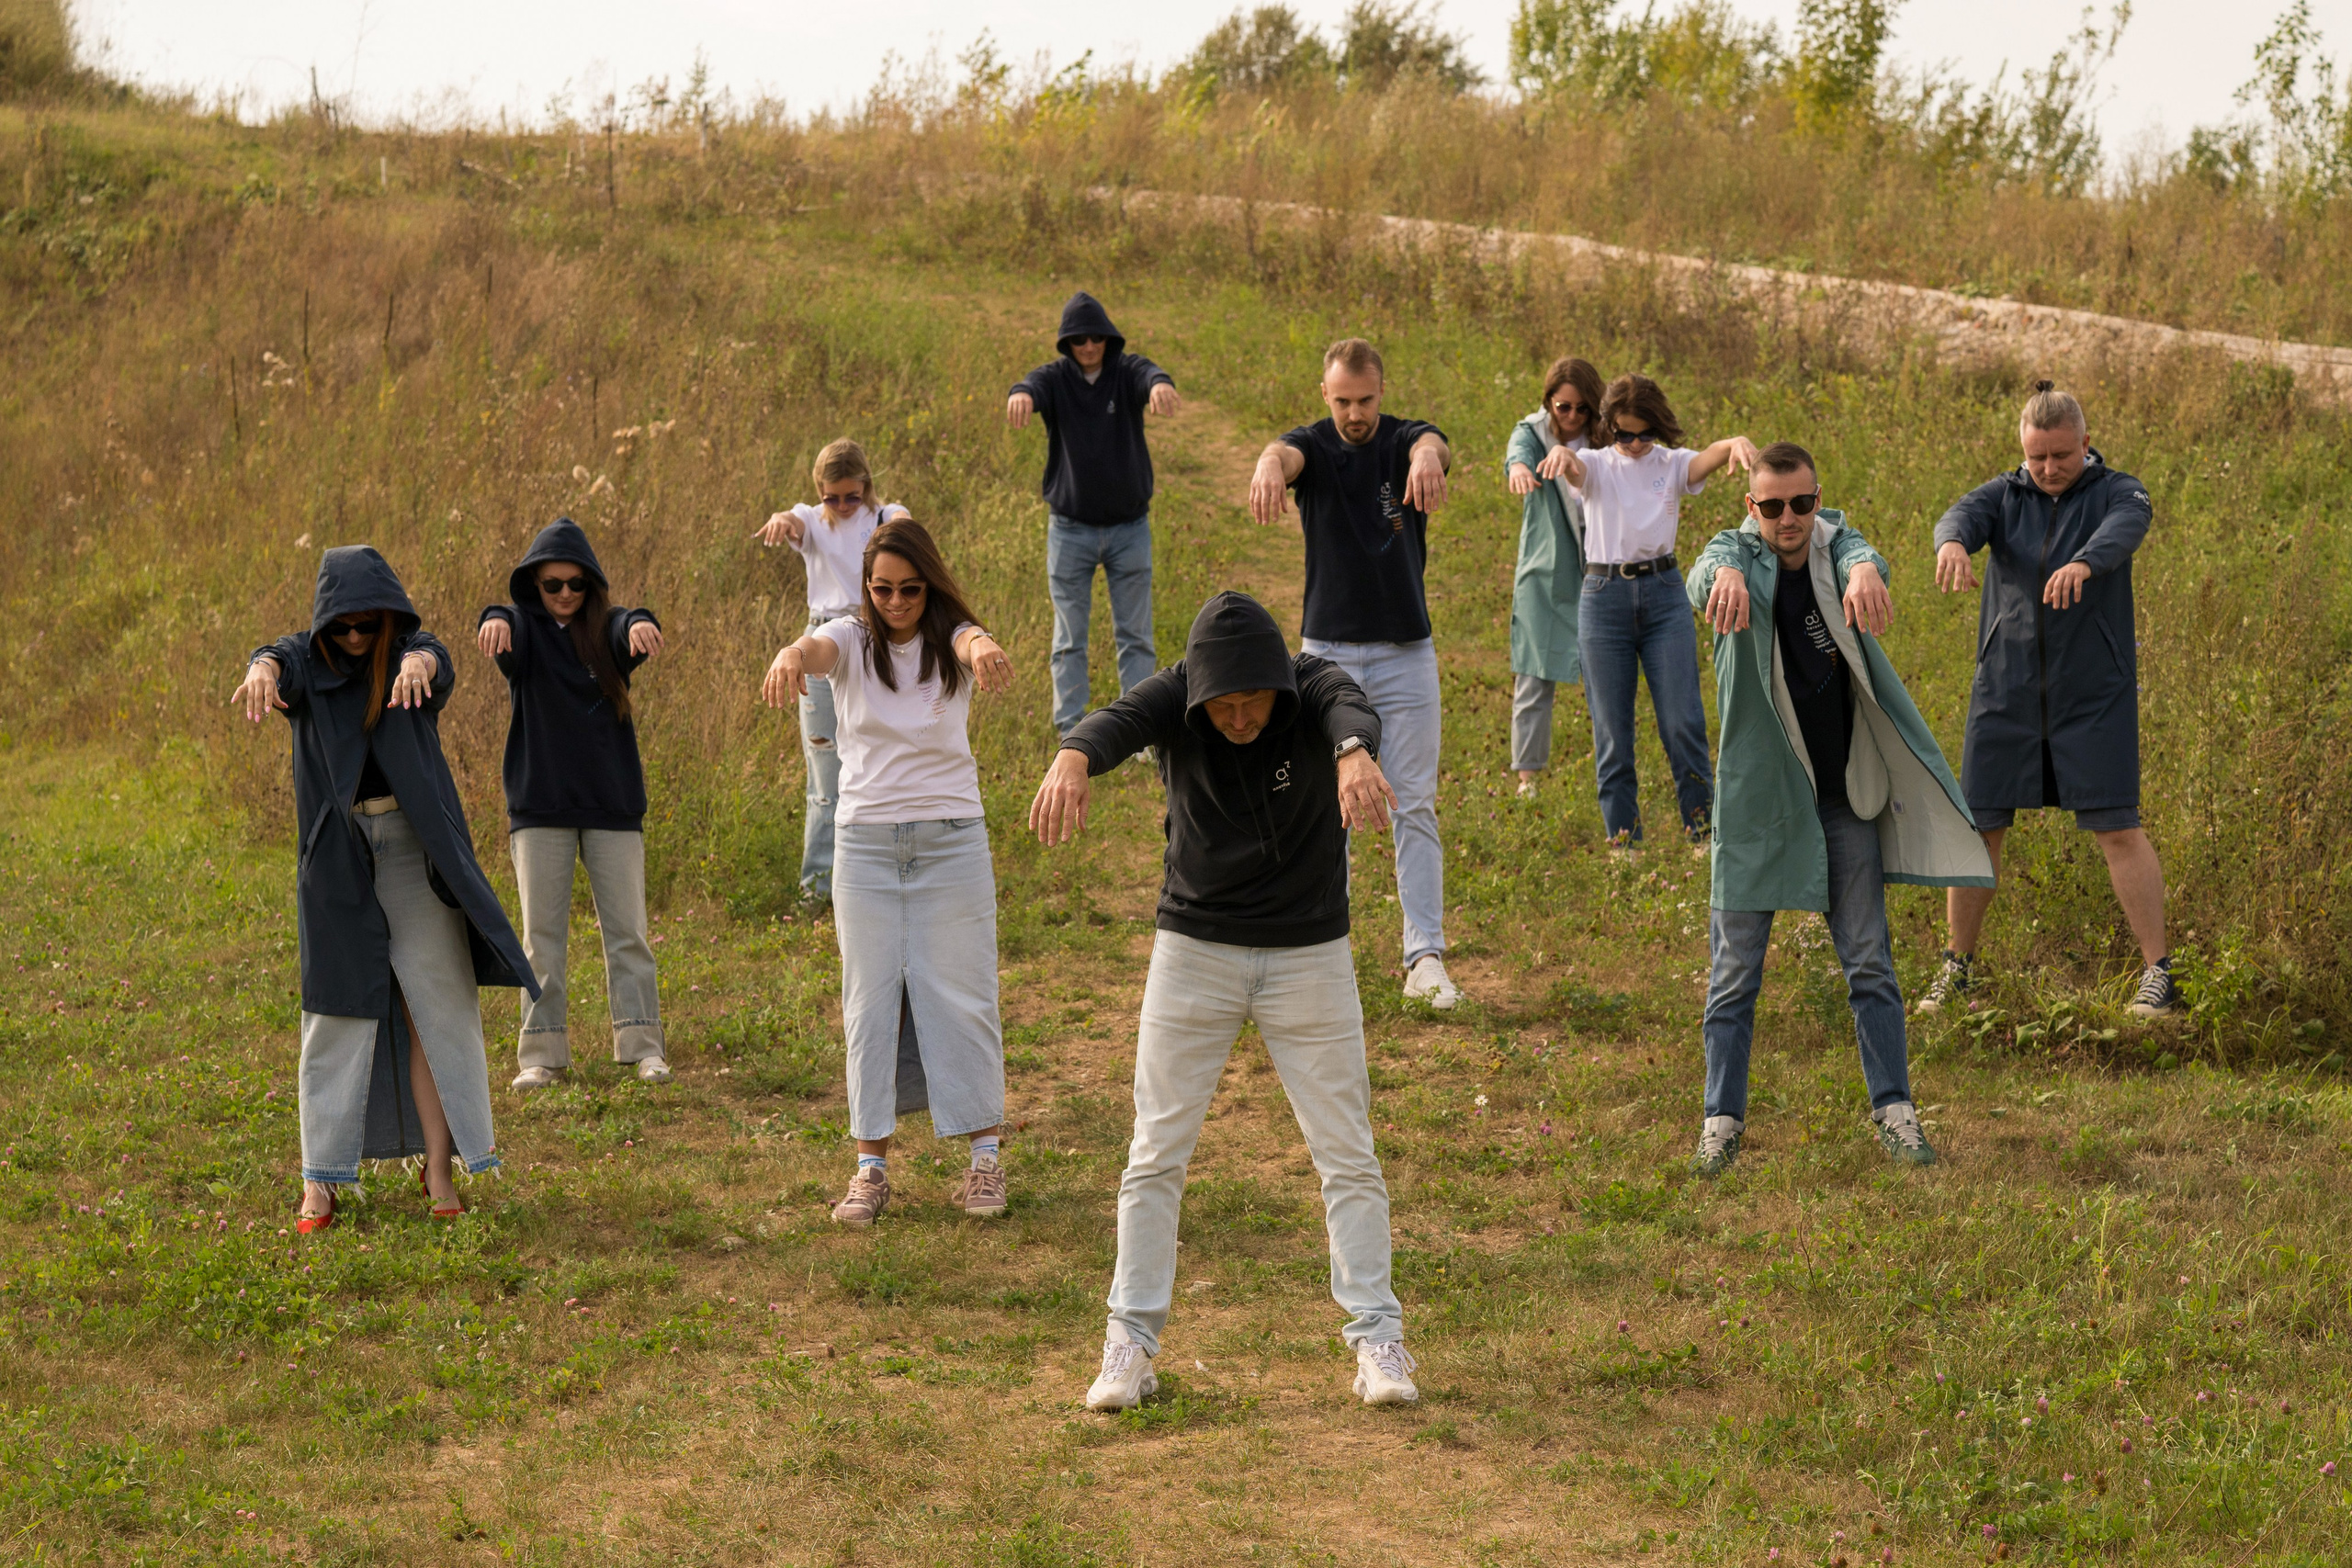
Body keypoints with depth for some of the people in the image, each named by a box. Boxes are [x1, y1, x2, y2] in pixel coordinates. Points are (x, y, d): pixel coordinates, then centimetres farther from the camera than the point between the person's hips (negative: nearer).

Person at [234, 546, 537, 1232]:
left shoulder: (411, 657, 0)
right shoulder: (308, 663, 0)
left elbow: (434, 657, -24)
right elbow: (281, 661, -23)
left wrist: (418, 665, -50)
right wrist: (262, 670, -50)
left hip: (414, 852, 0)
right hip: (337, 859, 0)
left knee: (435, 1006, -2)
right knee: (339, 1010, 1)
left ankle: (437, 1168, 2)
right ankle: (321, 1178, 2)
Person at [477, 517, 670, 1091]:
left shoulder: (607, 629, 3)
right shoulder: (524, 630, 1)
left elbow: (631, 631, -19)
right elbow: (506, 628, -22)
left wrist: (640, 625, -45)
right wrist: (493, 622, -48)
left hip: (613, 804, 1)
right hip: (539, 806, -1)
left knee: (626, 928, 2)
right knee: (542, 934, 2)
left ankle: (643, 1045, 4)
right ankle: (542, 1053, 4)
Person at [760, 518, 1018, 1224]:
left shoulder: (948, 639, -3)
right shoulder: (852, 641, -2)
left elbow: (970, 637, -28)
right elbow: (819, 648, -26)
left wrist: (986, 652, -55)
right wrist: (791, 657, -52)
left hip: (951, 841, -1)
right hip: (865, 842, 1)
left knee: (959, 996, 2)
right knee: (870, 1002, 3)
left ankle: (984, 1157, 11)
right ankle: (872, 1165, 8)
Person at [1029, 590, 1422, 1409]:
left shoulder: (1314, 688, -17)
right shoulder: (1176, 697, -15)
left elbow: (1352, 712, -40)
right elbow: (1117, 722, -37)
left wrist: (1355, 755, -66)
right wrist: (1072, 759, -62)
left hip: (1310, 956, 0)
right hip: (1193, 950, 1)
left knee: (1347, 1156, 2)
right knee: (1156, 1155, 1)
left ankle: (1377, 1337, 11)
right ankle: (1131, 1342, 9)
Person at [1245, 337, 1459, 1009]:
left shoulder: (1405, 441, -4)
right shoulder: (1312, 446, -3)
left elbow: (1433, 445, -29)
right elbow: (1284, 453, -28)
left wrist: (1428, 456, -56)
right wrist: (1269, 468, -55)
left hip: (1406, 651, 0)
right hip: (1328, 649, 0)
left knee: (1415, 806, -1)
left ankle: (1426, 959, -1)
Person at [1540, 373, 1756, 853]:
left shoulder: (1673, 464, 5)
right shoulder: (1596, 466, 3)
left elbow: (1709, 457, -16)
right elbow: (1575, 467, -20)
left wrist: (1737, 444, -42)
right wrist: (1559, 453, -47)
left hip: (1663, 593, 0)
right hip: (1604, 595, 0)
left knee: (1683, 722, -3)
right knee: (1611, 728, 4)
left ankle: (1703, 830, 8)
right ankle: (1622, 839, 13)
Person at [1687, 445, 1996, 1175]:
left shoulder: (1837, 548, -1)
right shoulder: (1739, 554, -6)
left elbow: (1861, 554, -26)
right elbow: (1708, 571, -30)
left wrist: (1865, 570, -53)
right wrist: (1725, 576, -57)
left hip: (1845, 796, 2)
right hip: (1757, 794, -2)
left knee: (1869, 961, 6)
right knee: (1735, 968, 2)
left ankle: (1893, 1108, 15)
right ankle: (1723, 1120, 11)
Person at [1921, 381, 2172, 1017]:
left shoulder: (2118, 493, -2)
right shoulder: (2004, 496, 5)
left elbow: (2124, 530, -26)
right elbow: (1963, 516, -17)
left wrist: (2082, 564, -49)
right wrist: (1953, 544, -43)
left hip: (2094, 694, -3)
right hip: (2007, 691, 3)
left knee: (2116, 827, -8)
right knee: (1978, 827, 5)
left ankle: (2158, 970, 1)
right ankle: (1958, 966, 21)